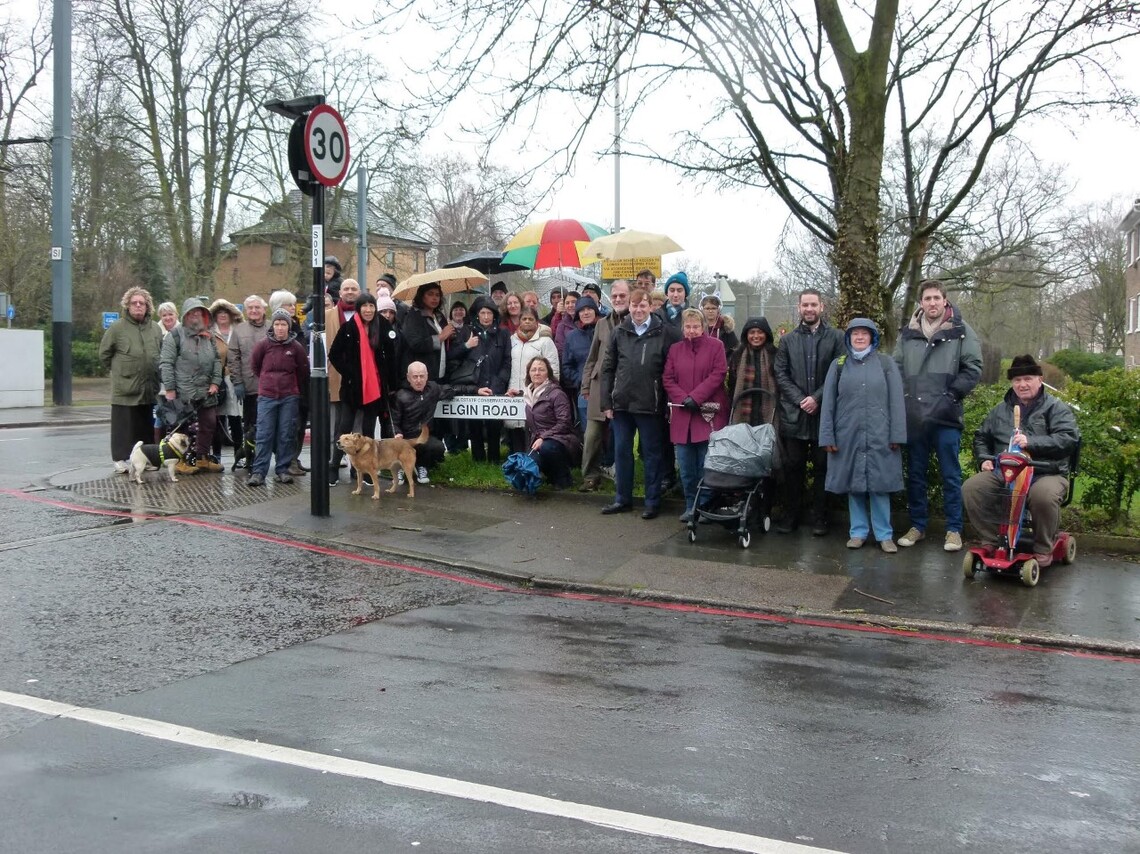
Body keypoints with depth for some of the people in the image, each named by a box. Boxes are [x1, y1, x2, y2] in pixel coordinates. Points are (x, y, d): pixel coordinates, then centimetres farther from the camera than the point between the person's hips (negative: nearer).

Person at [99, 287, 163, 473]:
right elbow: (104, 354, 3)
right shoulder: (117, 327, -4)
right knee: (124, 424, 0)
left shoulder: (155, 329, 8)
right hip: (125, 388, -4)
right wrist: (119, 370, 6)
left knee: (146, 425, 11)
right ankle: (121, 459, 6)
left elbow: (161, 354, 19)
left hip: (149, 388, 4)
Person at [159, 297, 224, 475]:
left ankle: (202, 457, 20)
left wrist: (215, 382, 5)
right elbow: (166, 363, -7)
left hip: (206, 392, 6)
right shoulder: (176, 335, -2)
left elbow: (217, 360, 18)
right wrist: (169, 388, -12)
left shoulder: (209, 336, 16)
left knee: (209, 424, 9)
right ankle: (182, 461, 4)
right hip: (184, 392, -6)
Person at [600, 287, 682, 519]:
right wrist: (607, 401, 3)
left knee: (652, 454, 6)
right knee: (621, 452, 11)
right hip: (622, 403, 4)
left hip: (650, 404, -3)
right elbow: (608, 368, 8)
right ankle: (623, 499, 23)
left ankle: (653, 502, 15)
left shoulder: (664, 332, -4)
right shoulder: (619, 332, 6)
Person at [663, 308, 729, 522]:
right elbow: (667, 379, 7)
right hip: (682, 415, 3)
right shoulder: (675, 349, 13)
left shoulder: (715, 346, 3)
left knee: (706, 465, -2)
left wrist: (695, 397, -14)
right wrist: (683, 399, -9)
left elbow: (718, 375, -6)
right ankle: (691, 506, 14)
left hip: (709, 414, -3)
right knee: (686, 466, 3)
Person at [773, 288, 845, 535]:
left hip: (824, 413, -1)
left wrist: (817, 398, -13)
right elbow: (781, 374, 5)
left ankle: (819, 517, 12)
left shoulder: (836, 337, 4)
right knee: (793, 466, 5)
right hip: (793, 414, 2)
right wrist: (799, 400, -8)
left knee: (823, 466, 3)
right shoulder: (788, 340, 11)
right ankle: (792, 514, 15)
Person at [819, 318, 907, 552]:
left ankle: (884, 534, 7)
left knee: (879, 484, 0)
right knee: (854, 484, 6)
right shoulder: (839, 365, 9)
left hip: (879, 436, -1)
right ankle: (858, 531, 15)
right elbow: (828, 402, 6)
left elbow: (896, 400, 1)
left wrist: (897, 434, -5)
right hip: (848, 435, 2)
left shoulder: (886, 362, 5)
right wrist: (827, 436, 0)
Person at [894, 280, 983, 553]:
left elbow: (973, 367, -1)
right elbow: (896, 368, 13)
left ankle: (954, 529, 12)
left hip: (946, 417, -3)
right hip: (913, 417, 3)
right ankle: (917, 525, 21)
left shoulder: (960, 331, 1)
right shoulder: (907, 333, 8)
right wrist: (902, 397, 1)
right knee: (915, 474, 10)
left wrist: (952, 395, -9)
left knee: (950, 475, 2)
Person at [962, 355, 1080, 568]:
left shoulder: (1056, 408, 4)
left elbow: (1068, 438, -12)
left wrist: (1031, 443, -24)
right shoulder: (1000, 410, 19)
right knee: (971, 488, -21)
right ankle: (990, 541, -5)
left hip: (1046, 473, -4)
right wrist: (984, 458, 9)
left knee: (1044, 496, -38)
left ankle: (1043, 549, -11)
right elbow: (981, 437, 30)